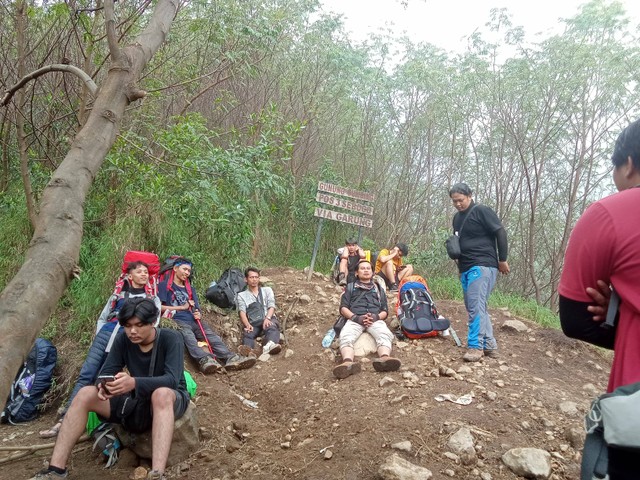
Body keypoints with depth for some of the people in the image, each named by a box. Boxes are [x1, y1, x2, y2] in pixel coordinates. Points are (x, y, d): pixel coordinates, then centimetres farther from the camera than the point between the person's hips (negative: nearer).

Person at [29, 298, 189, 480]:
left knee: (162, 393, -42)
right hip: (137, 399, 5)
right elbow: (106, 372, -8)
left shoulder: (170, 339, -19)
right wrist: (104, 385, -33)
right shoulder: (123, 340, -4)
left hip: (170, 400, -5)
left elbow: (172, 380, -31)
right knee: (85, 394, -16)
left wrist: (134, 383, -47)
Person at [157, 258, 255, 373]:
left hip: (192, 321, 5)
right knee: (187, 334, -38)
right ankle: (204, 360, -64)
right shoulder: (164, 285, 13)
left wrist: (198, 315, 0)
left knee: (211, 334, -25)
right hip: (176, 320, -5)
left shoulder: (190, 289, 30)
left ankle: (230, 358, -49)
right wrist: (182, 307, 2)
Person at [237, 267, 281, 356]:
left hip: (268, 320, 0)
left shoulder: (267, 290, 26)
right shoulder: (242, 295, 22)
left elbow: (271, 306, 10)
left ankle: (270, 345, -68)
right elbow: (242, 312, 4)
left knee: (272, 327, -37)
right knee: (247, 334, -36)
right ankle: (248, 349, -68)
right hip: (253, 323, 0)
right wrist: (247, 324, -19)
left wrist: (267, 318, -15)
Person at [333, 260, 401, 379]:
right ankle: (348, 363, -64)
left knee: (385, 335, -37)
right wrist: (355, 317, -7)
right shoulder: (350, 287, 28)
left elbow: (385, 310, 21)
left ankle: (384, 358, -65)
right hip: (355, 319, -1)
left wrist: (376, 317, -4)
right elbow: (343, 308, 14)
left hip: (375, 319, 1)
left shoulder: (378, 288, 32)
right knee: (345, 337, -37)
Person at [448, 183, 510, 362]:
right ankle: (490, 345, 16)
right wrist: (460, 267, 16)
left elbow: (501, 233, -9)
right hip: (466, 268, 9)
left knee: (476, 306, -15)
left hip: (482, 266, -8)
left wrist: (502, 260, -10)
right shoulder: (457, 218, 17)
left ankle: (476, 346, -13)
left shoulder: (482, 211, -5)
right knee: (476, 307, 9)